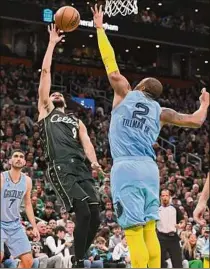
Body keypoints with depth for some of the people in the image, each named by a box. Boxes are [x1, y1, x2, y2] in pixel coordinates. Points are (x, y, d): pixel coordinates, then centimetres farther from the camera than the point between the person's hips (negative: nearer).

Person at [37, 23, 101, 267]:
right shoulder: (45, 111, 21)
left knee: (94, 217, -5)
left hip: (81, 169, 5)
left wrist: (94, 162, -8)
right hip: (61, 169, -5)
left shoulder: (77, 121, 32)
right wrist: (52, 43, 19)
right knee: (84, 212, -21)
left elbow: (86, 143, 13)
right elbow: (45, 71, 17)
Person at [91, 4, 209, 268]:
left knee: (134, 231, -8)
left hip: (126, 168, -4)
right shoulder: (160, 111, 17)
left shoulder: (125, 94, 11)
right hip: (149, 168, 4)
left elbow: (110, 63, 12)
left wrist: (99, 28, 22)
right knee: (149, 230, 10)